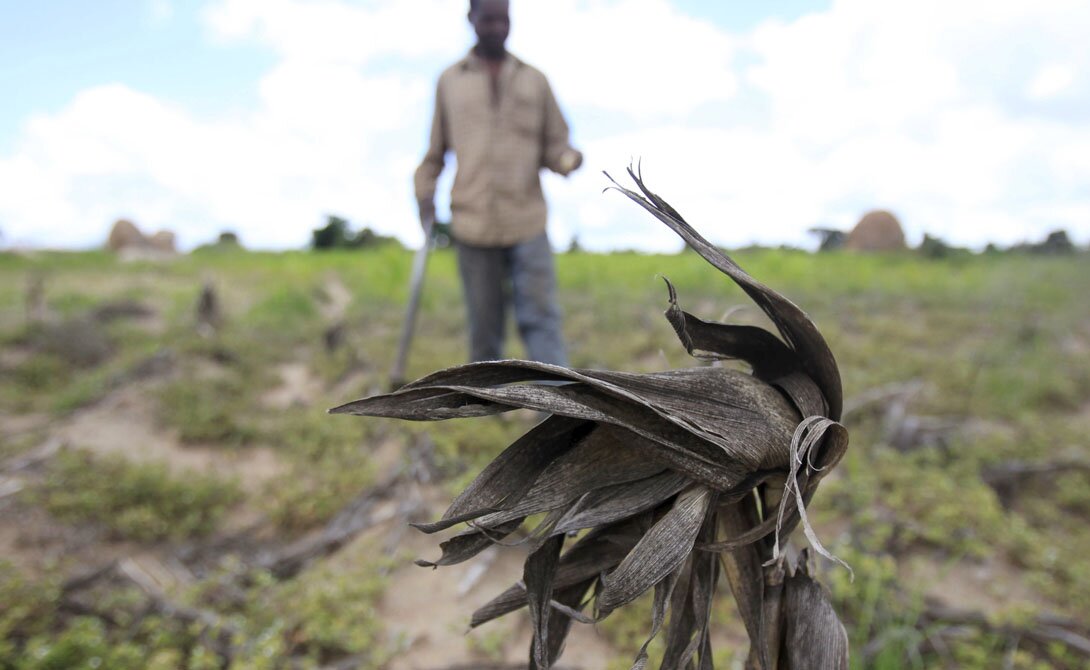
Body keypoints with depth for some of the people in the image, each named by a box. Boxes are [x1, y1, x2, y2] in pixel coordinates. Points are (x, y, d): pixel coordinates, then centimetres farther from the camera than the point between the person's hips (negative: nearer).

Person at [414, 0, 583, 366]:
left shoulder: (535, 81, 12)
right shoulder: (449, 81, 13)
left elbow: (554, 144, 11)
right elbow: (435, 149, 19)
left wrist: (568, 158, -11)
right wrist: (424, 193, 8)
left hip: (527, 222, 0)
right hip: (472, 224, 1)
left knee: (541, 316, -8)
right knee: (484, 326, 6)